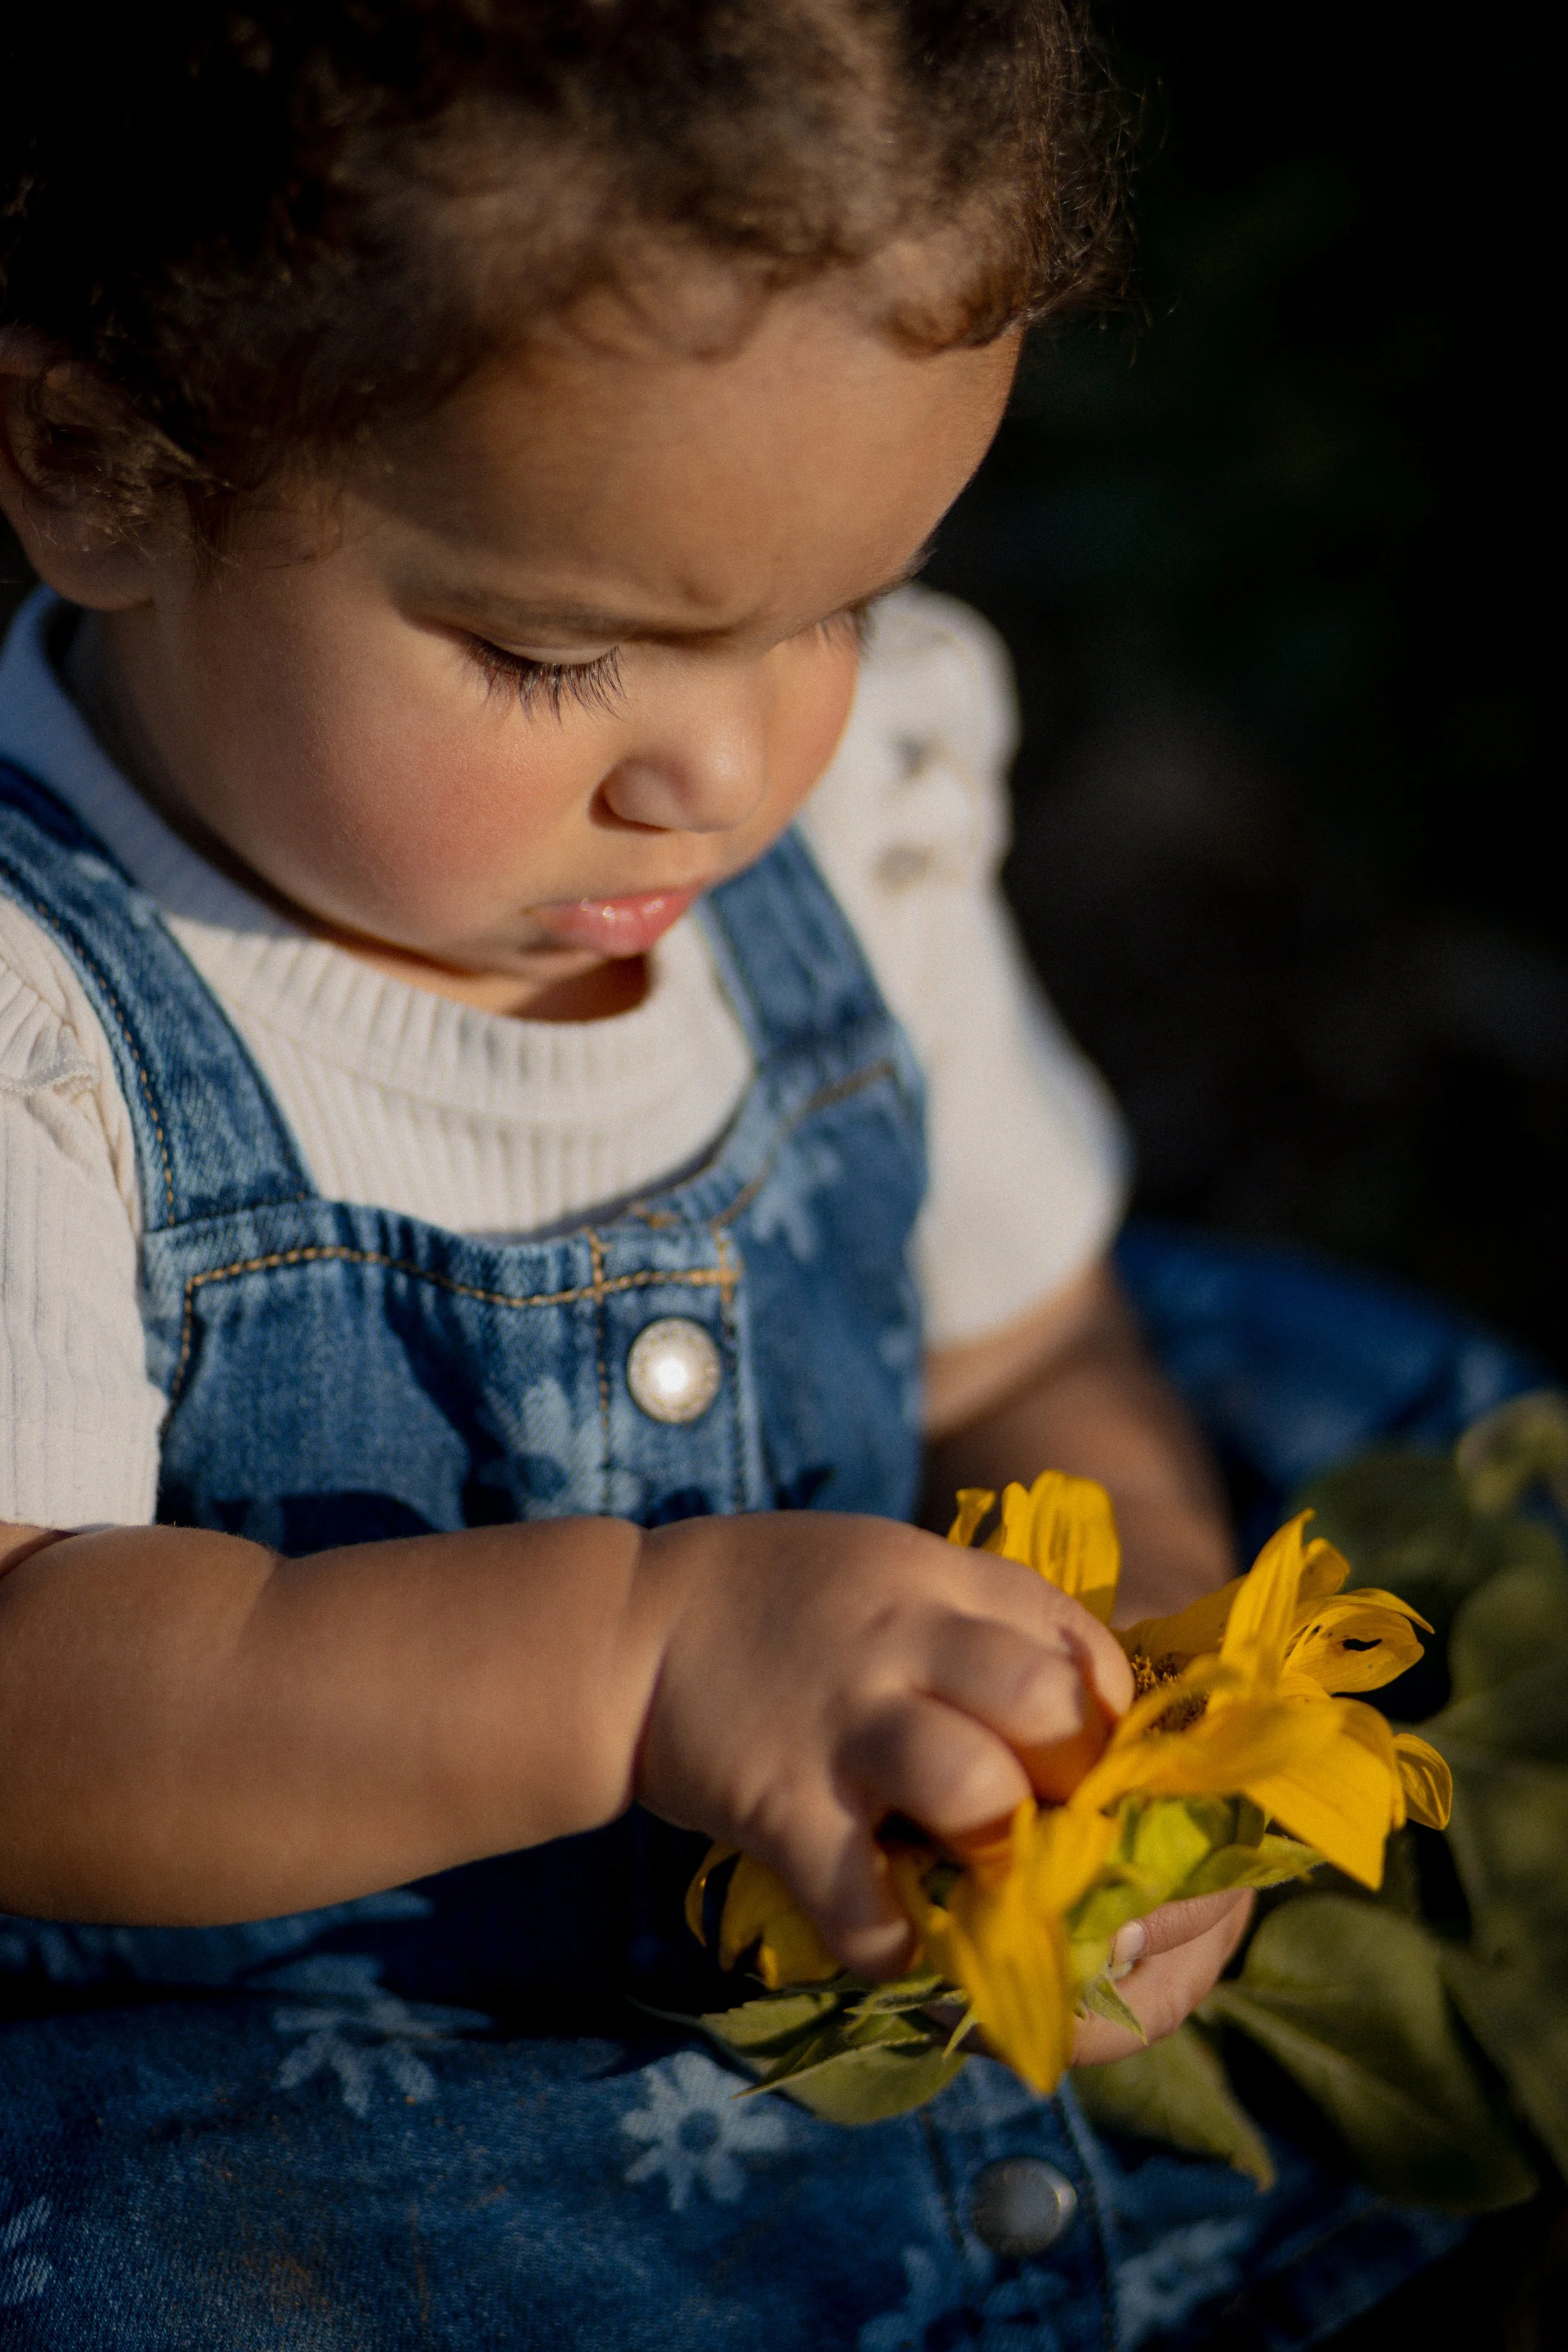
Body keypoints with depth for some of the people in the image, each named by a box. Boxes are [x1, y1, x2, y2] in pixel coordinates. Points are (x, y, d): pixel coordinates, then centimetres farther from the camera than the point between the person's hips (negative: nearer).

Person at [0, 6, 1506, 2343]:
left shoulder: (852, 828, 0)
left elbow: (1030, 1366, 11)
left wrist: (1138, 1701, -9)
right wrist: (629, 1655, -39)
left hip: (857, 2039, 7)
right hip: (222, 2147, -6)